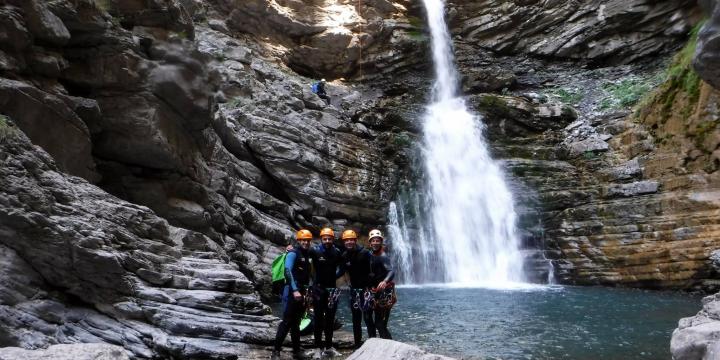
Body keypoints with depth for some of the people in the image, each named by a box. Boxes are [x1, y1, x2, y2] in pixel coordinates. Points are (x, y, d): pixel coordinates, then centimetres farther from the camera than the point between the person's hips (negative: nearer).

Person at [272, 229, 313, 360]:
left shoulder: (306, 256, 17)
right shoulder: (293, 253, -7)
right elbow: (288, 271, -21)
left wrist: (307, 291, 16)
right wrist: (295, 290, -28)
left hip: (302, 292, 8)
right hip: (292, 291, -8)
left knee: (296, 322, 12)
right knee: (287, 321, -11)